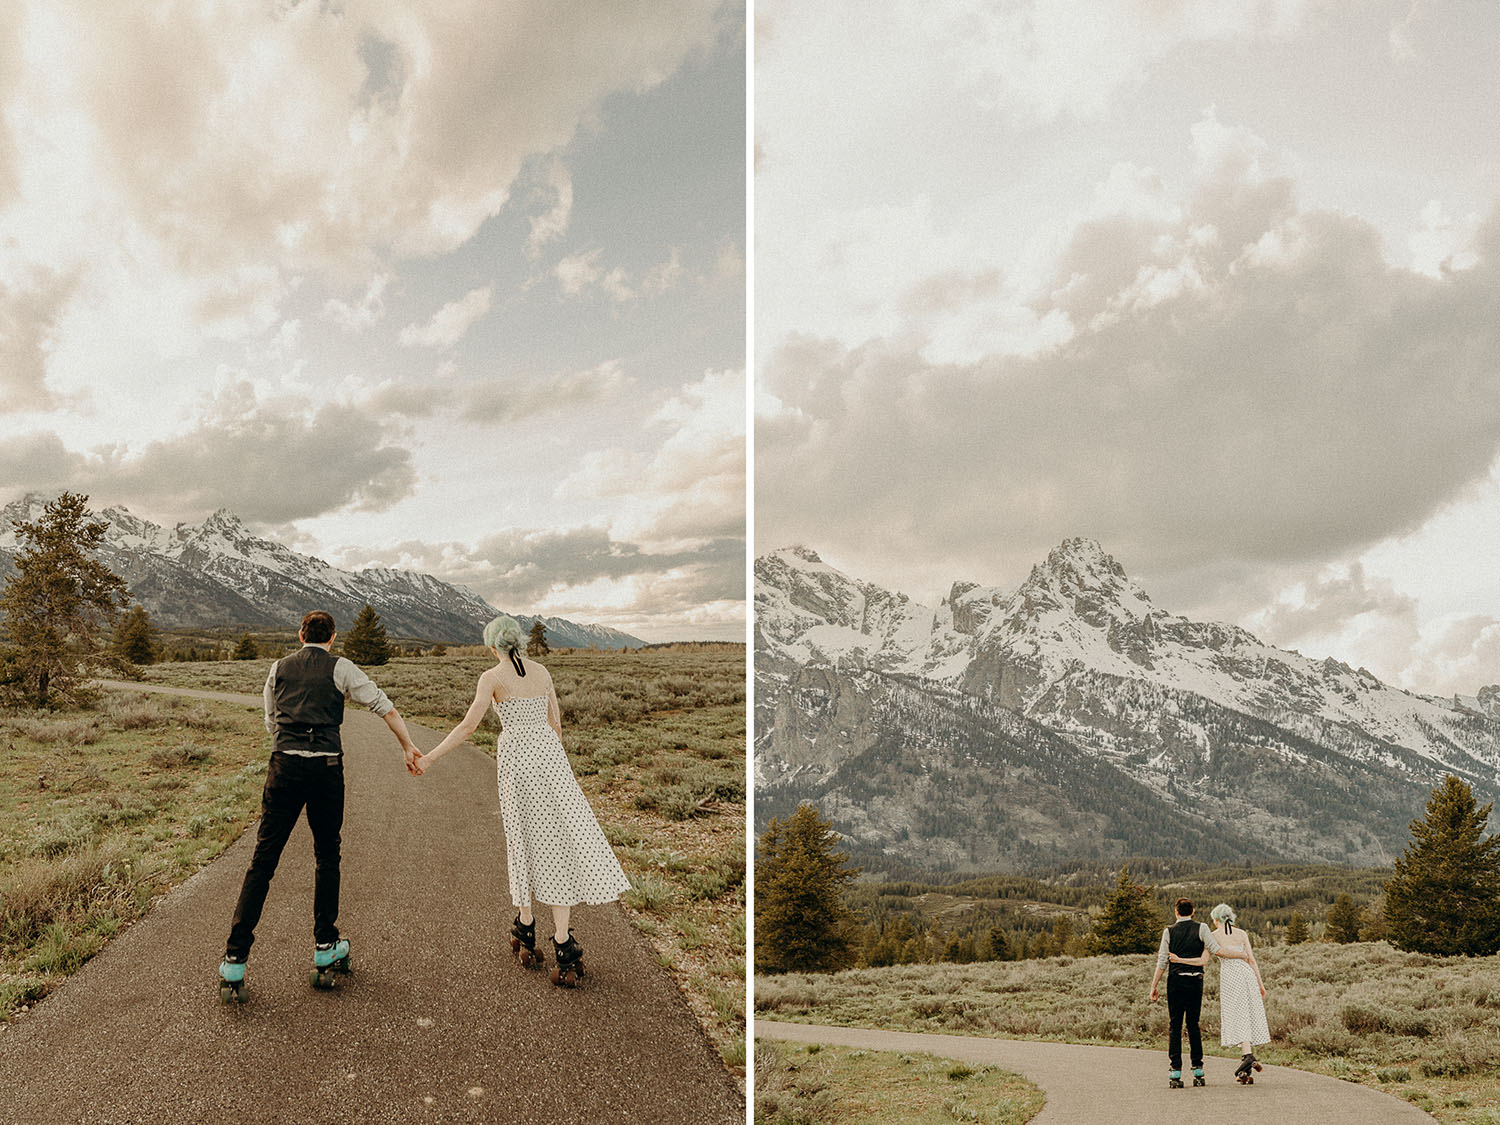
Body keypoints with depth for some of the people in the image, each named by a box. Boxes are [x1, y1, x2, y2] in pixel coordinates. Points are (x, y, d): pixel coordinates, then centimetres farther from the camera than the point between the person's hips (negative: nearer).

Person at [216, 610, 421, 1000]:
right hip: (326, 767, -1)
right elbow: (385, 707, 3)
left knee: (263, 861, 2)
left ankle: (234, 962, -1)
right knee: (327, 857, 16)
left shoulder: (278, 669, 15)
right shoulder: (341, 668, 7)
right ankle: (325, 949, 21)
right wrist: (408, 747, 11)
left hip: (285, 766, 1)